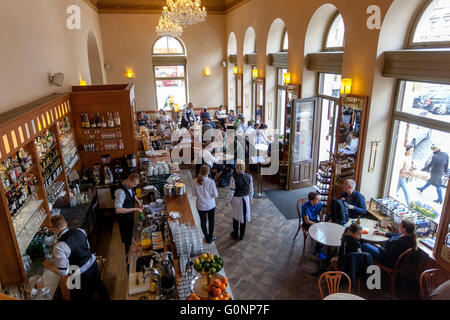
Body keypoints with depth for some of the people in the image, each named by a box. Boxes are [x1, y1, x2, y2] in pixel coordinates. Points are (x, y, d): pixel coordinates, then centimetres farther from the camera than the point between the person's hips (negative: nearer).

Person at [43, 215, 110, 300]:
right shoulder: (80, 231, -10)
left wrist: (50, 266, -2)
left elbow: (63, 272, -21)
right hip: (93, 263, 6)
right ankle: (106, 298, 53)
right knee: (98, 285, 32)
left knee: (82, 297, 22)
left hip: (81, 276, -6)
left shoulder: (59, 247, -28)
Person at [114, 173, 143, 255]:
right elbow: (118, 210, -39)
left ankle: (131, 248, 51)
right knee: (127, 236, 15)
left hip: (130, 215, 8)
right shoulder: (121, 191, -35)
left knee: (131, 232, 28)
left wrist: (138, 202, -5)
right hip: (125, 218, -8)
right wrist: (134, 209, -36)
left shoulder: (129, 187, -9)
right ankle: (128, 251, 38)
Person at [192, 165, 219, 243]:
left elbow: (194, 194, -4)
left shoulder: (196, 181, -15)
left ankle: (207, 237, 37)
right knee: (211, 221, 20)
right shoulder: (211, 182, -22)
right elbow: (215, 195, -14)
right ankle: (210, 238, 34)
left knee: (203, 222, 21)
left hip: (200, 206, 2)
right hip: (210, 205, -2)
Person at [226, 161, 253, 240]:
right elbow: (251, 189, -1)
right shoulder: (249, 177, -11)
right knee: (244, 216, 17)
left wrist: (228, 201, -4)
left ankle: (235, 234, 35)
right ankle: (242, 235, 32)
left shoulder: (233, 177, -22)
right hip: (245, 199, 2)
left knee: (236, 217, 17)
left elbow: (231, 191, -17)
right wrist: (250, 198, 16)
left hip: (236, 199, -2)